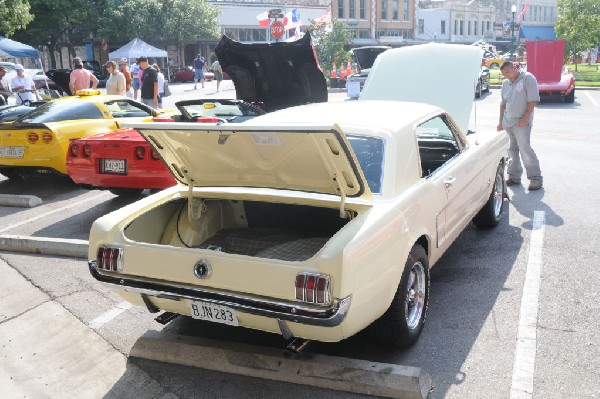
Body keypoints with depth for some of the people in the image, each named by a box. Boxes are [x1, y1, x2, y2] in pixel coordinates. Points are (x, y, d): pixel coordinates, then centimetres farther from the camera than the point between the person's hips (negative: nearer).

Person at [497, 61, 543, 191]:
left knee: (525, 150, -11)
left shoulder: (528, 78, -5)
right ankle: (514, 176, 19)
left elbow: (533, 100, -10)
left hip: (521, 123, -7)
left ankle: (536, 179, -6)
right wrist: (501, 121, 16)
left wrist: (525, 118, -16)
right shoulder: (506, 83, 14)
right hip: (507, 123, 7)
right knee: (512, 150, 10)